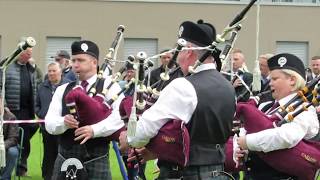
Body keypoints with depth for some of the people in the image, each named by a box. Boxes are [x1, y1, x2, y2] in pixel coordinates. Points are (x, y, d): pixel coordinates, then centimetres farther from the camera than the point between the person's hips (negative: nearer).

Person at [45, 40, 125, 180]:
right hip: (65, 161, 4)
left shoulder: (109, 86, -1)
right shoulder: (62, 90, 12)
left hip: (96, 162, -4)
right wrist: (64, 122, -18)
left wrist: (94, 129, -25)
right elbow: (49, 123, 3)